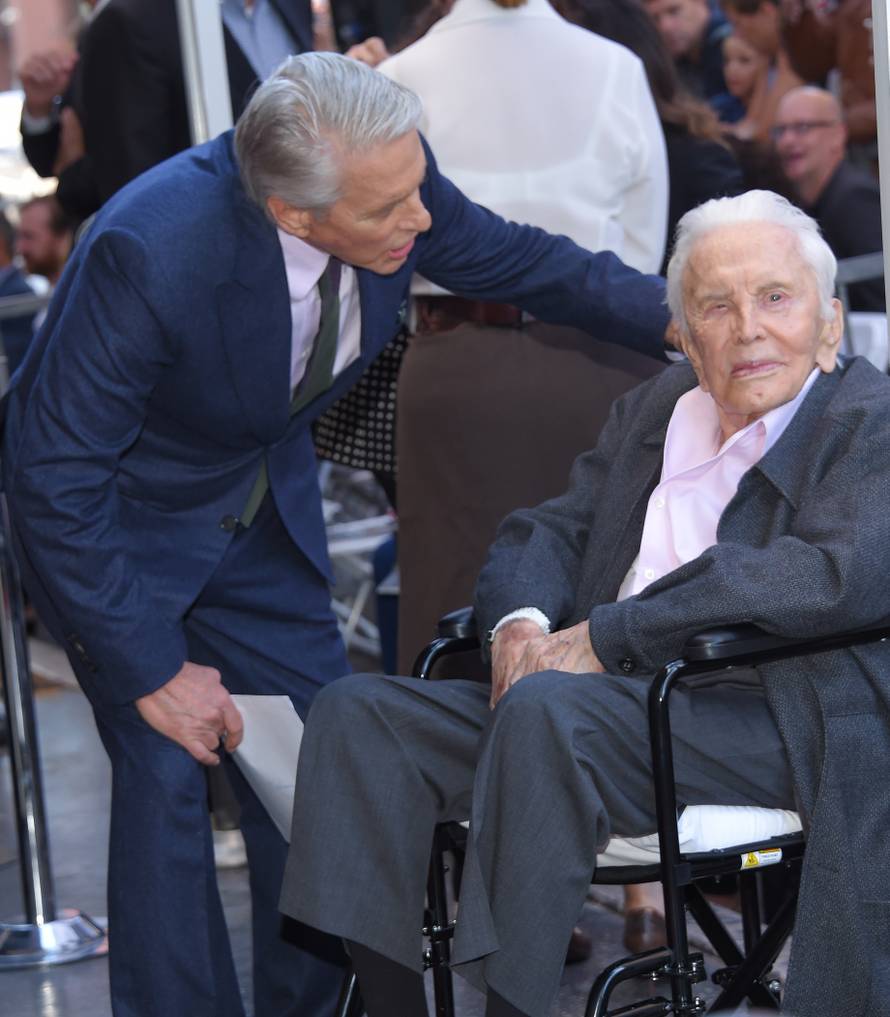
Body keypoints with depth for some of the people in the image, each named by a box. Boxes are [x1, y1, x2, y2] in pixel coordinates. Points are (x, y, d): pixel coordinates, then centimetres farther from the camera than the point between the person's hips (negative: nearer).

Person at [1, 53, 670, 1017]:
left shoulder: (393, 180, -22)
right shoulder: (150, 253, -38)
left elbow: (516, 259, 0)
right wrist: (152, 669, -26)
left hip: (264, 500, 6)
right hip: (122, 519, -5)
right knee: (168, 768, -13)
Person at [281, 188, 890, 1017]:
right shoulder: (653, 409, 20)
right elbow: (548, 533, 21)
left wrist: (604, 637, -19)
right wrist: (522, 624, -6)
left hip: (775, 725, -7)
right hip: (617, 702, 8)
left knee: (546, 709, -34)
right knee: (358, 712, -8)